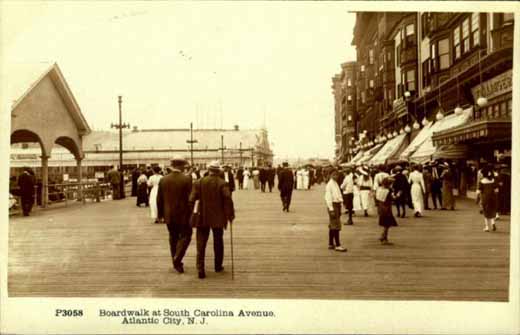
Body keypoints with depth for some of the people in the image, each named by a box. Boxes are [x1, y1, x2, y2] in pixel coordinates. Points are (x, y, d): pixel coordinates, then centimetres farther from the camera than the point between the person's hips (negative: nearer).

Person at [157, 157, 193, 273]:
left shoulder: (163, 180, 1)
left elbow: (159, 199, 5)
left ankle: (176, 263, 22)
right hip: (183, 214, -4)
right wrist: (191, 213, -1)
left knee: (173, 238, 16)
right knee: (185, 236, 8)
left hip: (169, 215, 4)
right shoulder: (186, 179, -12)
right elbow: (190, 198, -11)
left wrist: (160, 214, 15)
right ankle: (177, 259, -7)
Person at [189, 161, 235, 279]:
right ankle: (218, 266, 26)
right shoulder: (222, 183, -8)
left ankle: (200, 269, -4)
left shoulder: (199, 182, -2)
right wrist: (230, 214, -11)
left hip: (202, 217, 1)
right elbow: (228, 199, -18)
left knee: (201, 244, 4)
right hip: (218, 218, -1)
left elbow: (192, 199, -5)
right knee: (218, 242, 16)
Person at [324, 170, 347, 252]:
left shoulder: (335, 184, 16)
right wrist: (331, 209, -21)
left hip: (337, 205, 9)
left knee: (332, 226, 13)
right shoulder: (329, 184, -13)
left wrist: (339, 208, 19)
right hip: (333, 205, -9)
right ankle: (337, 245, -8)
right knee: (336, 226, -10)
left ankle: (331, 244, 20)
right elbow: (328, 197, -17)